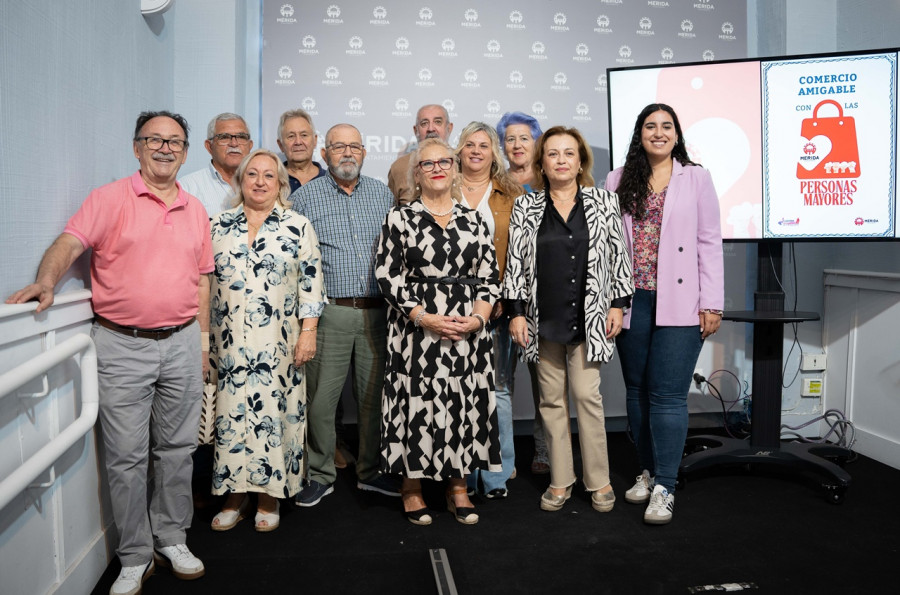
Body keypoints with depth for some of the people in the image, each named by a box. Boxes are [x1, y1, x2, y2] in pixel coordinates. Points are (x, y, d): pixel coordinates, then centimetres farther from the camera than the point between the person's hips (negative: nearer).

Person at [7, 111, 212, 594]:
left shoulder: (195, 210, 12)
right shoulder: (110, 199, 0)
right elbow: (69, 243, -13)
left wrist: (201, 342, 12)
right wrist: (47, 280, -33)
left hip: (181, 343, 4)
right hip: (121, 346, -4)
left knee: (176, 448, 11)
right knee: (126, 456, 2)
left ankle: (171, 540, 28)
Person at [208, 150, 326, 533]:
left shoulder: (298, 226, 2)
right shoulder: (219, 226, 8)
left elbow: (311, 281, -1)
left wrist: (308, 332, -7)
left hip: (278, 344, -2)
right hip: (229, 343, 2)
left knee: (273, 413, 2)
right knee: (231, 413, 5)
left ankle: (269, 498, 17)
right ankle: (235, 495, 20)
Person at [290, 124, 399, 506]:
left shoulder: (382, 194, 12)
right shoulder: (305, 197, 3)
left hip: (377, 313, 3)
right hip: (329, 313, -3)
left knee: (374, 395, 10)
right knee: (321, 399, 2)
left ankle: (372, 472, 25)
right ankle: (320, 475, 19)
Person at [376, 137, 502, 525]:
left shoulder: (473, 220, 11)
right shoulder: (400, 218, 2)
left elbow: (489, 276, 9)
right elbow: (387, 276, -4)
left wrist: (477, 318, -8)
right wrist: (425, 318, -13)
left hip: (468, 330, 3)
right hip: (416, 329, -3)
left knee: (466, 403, 5)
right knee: (417, 402, 1)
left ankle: (458, 487, 19)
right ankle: (412, 488, 17)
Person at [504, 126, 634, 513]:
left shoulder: (603, 202, 5)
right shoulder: (525, 208, 5)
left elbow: (617, 256, 5)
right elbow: (516, 263, 4)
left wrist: (618, 304, 0)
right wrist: (517, 312, -2)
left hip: (589, 318, -1)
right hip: (544, 318, 1)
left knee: (587, 394, -3)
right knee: (552, 398, 7)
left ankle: (599, 480, 12)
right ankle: (560, 480, 18)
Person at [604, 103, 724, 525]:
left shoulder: (696, 179, 5)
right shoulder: (618, 181, 10)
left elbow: (709, 243, 2)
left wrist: (711, 303, -3)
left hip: (678, 303, -3)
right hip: (632, 301, 3)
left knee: (667, 394, -6)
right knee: (637, 390, 10)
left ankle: (664, 486, 3)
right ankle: (649, 470, 25)